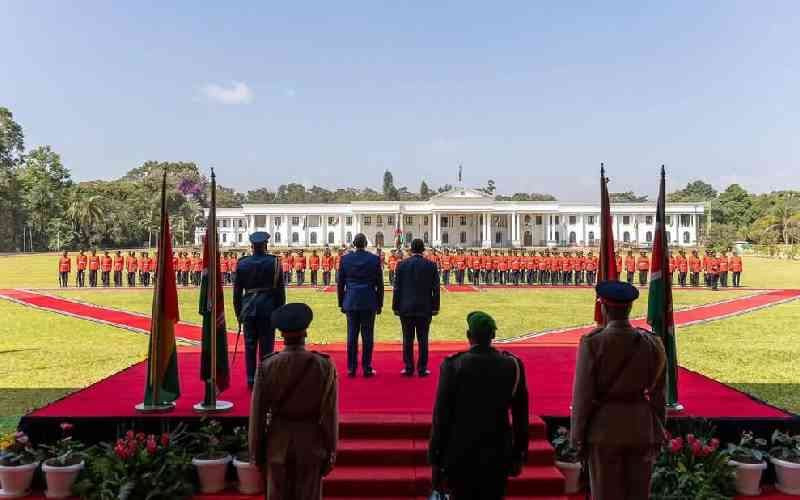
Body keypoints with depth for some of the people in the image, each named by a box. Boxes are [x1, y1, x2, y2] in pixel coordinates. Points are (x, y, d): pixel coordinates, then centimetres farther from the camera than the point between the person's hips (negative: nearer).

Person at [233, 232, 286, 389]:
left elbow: (237, 291, 6)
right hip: (268, 308, -2)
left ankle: (251, 379, 13)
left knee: (249, 346, 9)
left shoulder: (242, 263, 3)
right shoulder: (274, 262, -4)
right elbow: (280, 289, -4)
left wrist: (239, 313, 14)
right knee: (266, 345, 4)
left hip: (249, 309, 2)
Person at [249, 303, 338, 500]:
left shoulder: (267, 366, -11)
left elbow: (257, 413, -5)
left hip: (278, 444, 1)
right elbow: (330, 415, -8)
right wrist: (330, 452, 2)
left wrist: (256, 451, 6)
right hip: (311, 445, 0)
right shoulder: (324, 366, -12)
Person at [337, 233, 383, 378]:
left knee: (352, 335, 6)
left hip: (351, 302, 1)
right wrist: (379, 304, 10)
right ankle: (367, 368, 6)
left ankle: (351, 368, 9)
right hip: (369, 302, -1)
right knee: (367, 336, 3)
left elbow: (340, 283, 5)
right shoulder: (374, 259, -2)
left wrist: (341, 303, 14)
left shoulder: (345, 258, 1)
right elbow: (379, 284, 2)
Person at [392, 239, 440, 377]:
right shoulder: (431, 265, -2)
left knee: (407, 339, 6)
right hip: (425, 308, 0)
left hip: (406, 308, 0)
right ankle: (422, 369, 7)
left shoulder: (402, 265, -2)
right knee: (423, 339, 5)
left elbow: (397, 288, -1)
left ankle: (408, 368, 10)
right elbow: (435, 289, -1)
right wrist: (435, 307, 6)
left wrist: (396, 306, 5)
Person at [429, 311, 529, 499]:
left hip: (460, 454, -2)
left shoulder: (453, 365, -12)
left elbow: (441, 415, -10)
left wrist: (435, 460, -1)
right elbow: (521, 416, 1)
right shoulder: (513, 364, -5)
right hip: (498, 455, 2)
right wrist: (518, 456, 12)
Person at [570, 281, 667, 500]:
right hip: (642, 430, 4)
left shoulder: (592, 342, -12)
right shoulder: (652, 343, -1)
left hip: (605, 430, -3)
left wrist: (578, 436, -1)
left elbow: (583, 394, -10)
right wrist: (658, 435, 13)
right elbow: (658, 395, 4)